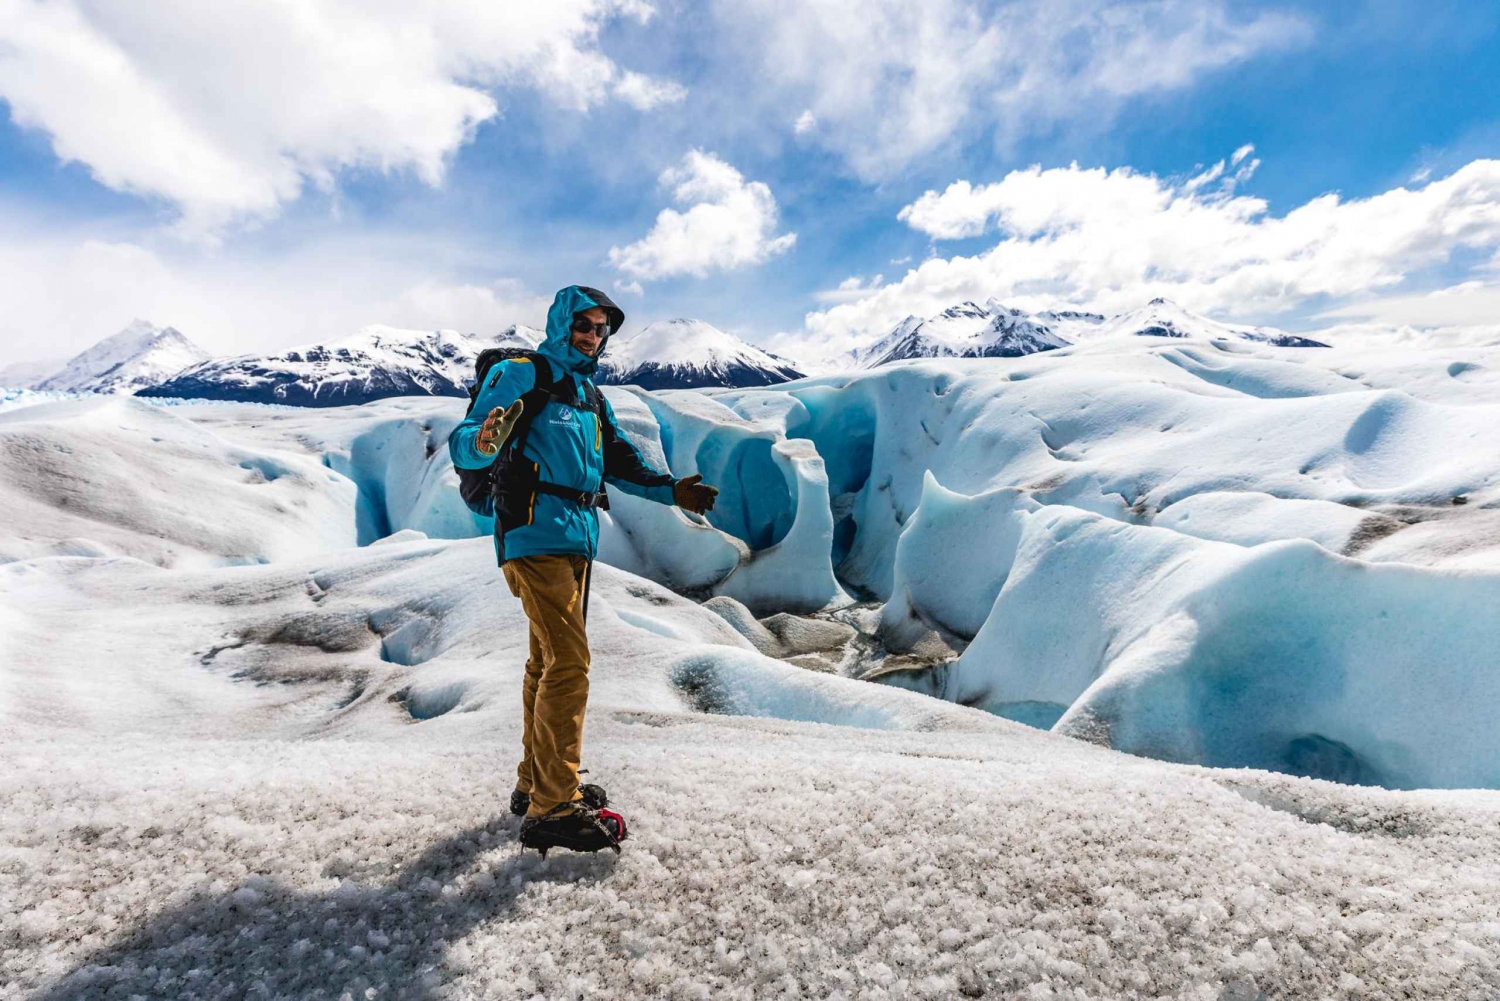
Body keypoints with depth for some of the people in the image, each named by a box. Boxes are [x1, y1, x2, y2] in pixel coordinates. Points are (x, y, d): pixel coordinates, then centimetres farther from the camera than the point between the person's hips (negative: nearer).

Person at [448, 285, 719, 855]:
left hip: (577, 540, 9)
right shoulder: (520, 375, -4)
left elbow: (619, 461, 26)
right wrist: (486, 439, -34)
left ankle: (536, 783, 27)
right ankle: (553, 809, -7)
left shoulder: (591, 396, 20)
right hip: (535, 535, -9)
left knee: (548, 662, 14)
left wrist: (671, 491, 17)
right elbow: (461, 448, -11)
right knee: (569, 663, -15)